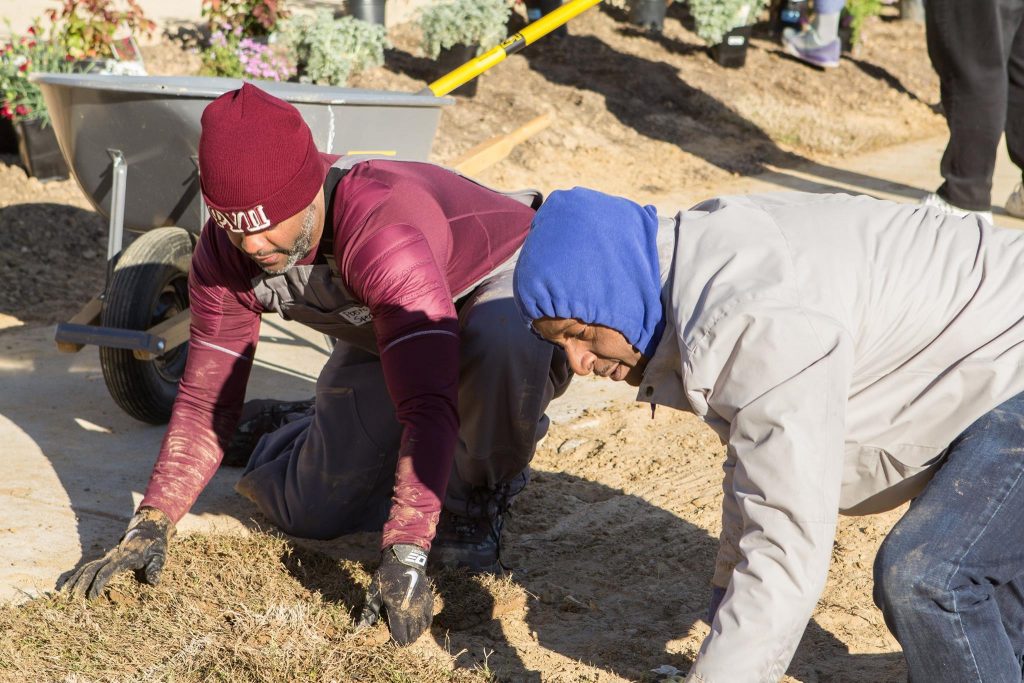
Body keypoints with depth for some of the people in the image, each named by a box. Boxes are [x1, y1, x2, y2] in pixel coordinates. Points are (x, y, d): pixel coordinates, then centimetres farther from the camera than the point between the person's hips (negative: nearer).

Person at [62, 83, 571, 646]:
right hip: (379, 333, 6)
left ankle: (478, 493, -12)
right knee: (308, 511, -4)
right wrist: (150, 523, -26)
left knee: (501, 346, -43)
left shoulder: (384, 234, -44)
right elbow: (205, 398, -14)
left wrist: (402, 556, -55)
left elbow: (429, 406, -49)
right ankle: (302, 432, 34)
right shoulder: (225, 252, -22)